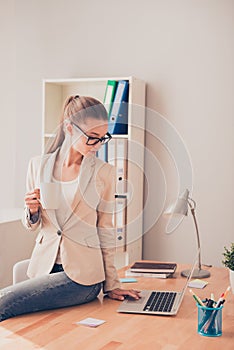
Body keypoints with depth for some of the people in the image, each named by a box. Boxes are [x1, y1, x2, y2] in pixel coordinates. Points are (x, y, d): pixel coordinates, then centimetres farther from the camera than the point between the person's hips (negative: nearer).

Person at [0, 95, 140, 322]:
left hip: (83, 273, -3)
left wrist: (111, 285, 4)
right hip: (44, 266, 3)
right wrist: (32, 211, -9)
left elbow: (105, 231, 3)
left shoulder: (103, 172, -3)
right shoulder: (38, 165, 5)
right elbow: (32, 225, 14)